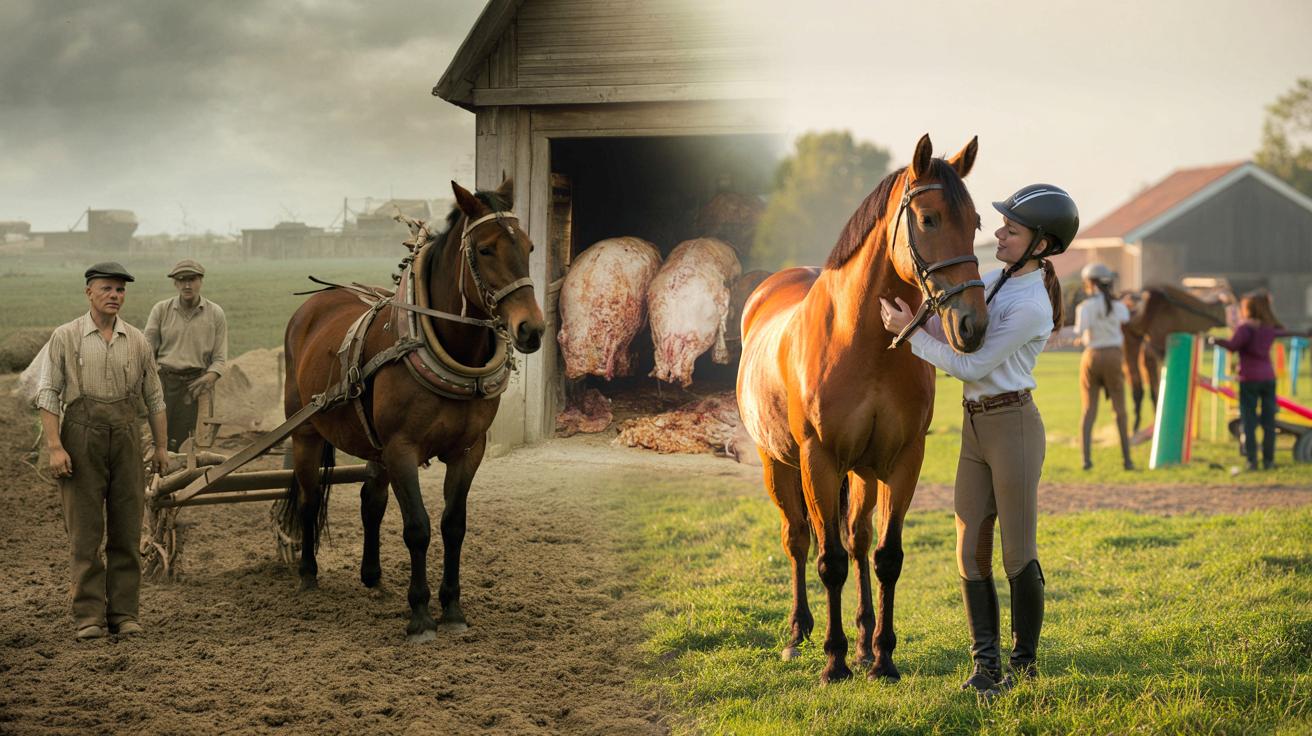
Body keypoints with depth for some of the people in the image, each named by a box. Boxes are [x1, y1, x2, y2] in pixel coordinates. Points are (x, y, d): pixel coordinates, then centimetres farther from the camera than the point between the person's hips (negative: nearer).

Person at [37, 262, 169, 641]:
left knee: (126, 531, 4)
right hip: (82, 435, -3)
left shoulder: (137, 340, 9)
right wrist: (54, 447, -11)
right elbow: (49, 394, -2)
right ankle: (89, 616, 4)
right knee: (84, 531, -1)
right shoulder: (65, 337, 1)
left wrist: (161, 446, 10)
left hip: (125, 437, 3)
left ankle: (124, 614, 10)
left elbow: (154, 397, 14)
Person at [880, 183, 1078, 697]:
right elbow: (946, 325, 18)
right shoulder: (996, 280, 9)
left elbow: (972, 367, -16)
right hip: (975, 427, 8)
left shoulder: (1031, 307, -18)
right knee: (971, 553, 6)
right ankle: (984, 663, 12)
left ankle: (1024, 663, 17)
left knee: (1017, 554, 2)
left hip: (1013, 425, -8)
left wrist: (910, 331, -14)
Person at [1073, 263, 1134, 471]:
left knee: (1088, 411, 4)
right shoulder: (1118, 306, 1)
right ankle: (1126, 458, 9)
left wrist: (1079, 336, 3)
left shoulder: (1085, 307, -8)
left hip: (1091, 357, -1)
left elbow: (1079, 333, -22)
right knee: (1120, 410, 12)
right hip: (1113, 356, 1)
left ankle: (1086, 458, -10)